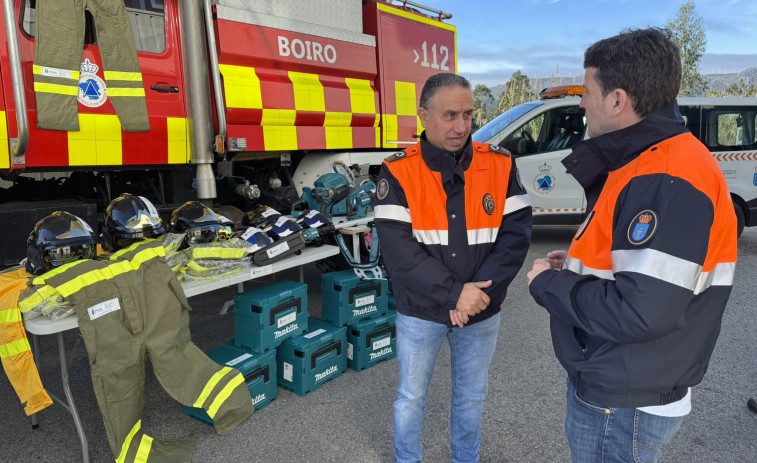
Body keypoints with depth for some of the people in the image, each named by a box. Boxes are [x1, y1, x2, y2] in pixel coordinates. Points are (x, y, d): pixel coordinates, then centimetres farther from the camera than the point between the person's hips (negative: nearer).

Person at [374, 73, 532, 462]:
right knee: (411, 397, 17)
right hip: (420, 312, -2)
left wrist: (480, 292, -17)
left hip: (482, 313, 2)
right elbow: (397, 247, -17)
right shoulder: (398, 172, -11)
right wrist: (453, 294, -21)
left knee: (471, 396, 21)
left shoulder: (500, 164, -4)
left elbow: (516, 232, -8)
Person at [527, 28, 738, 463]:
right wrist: (579, 266, 6)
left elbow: (641, 312, -32)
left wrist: (549, 284, -19)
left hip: (625, 407, -9)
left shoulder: (667, 182, -27)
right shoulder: (646, 164, 7)